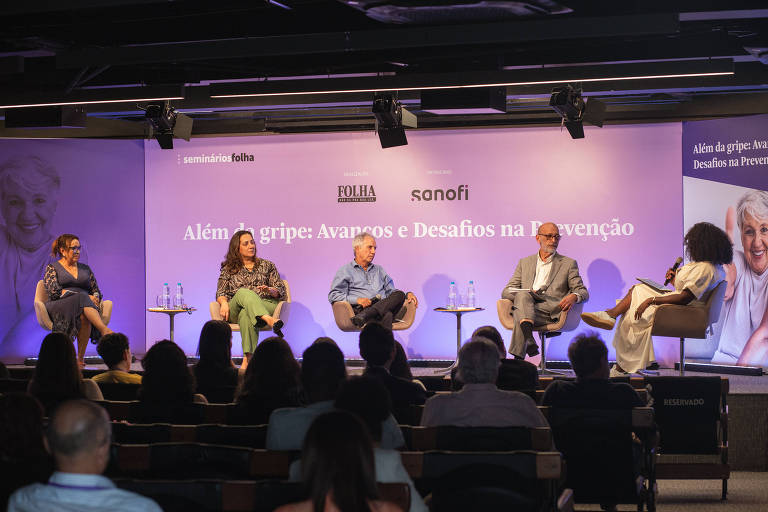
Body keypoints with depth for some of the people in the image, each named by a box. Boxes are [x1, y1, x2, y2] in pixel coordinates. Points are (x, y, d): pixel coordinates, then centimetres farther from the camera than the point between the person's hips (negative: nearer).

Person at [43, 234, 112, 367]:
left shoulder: (85, 269, 25)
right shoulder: (52, 268, 12)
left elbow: (96, 291, 23)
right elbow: (54, 292, -4)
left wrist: (95, 298, -5)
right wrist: (86, 297, -12)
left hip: (83, 305, 4)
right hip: (59, 308, -4)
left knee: (84, 317, -38)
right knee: (82, 298, -39)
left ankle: (81, 357, -39)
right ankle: (104, 330, -56)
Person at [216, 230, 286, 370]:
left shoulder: (267, 265, 22)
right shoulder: (228, 269, 22)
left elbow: (281, 291, 14)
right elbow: (220, 293, 12)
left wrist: (270, 290, -10)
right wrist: (224, 302, -12)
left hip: (266, 305, 0)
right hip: (234, 311, 1)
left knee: (246, 314, -39)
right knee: (243, 292, -37)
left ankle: (247, 359, -56)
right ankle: (270, 321, -61)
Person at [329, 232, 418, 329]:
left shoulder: (379, 270, 33)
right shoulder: (345, 270, 15)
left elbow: (392, 291, 32)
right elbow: (333, 295, 4)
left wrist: (408, 294, 9)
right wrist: (357, 300, -11)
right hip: (361, 309, -4)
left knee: (399, 294, -31)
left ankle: (363, 316, -49)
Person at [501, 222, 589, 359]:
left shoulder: (568, 263, 22)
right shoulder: (525, 263, 28)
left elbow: (583, 291, 13)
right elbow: (506, 291, 20)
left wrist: (574, 296, -15)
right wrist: (525, 293, -6)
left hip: (551, 312, -2)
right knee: (522, 296, -35)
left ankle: (518, 356, -47)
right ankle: (529, 342, -54)